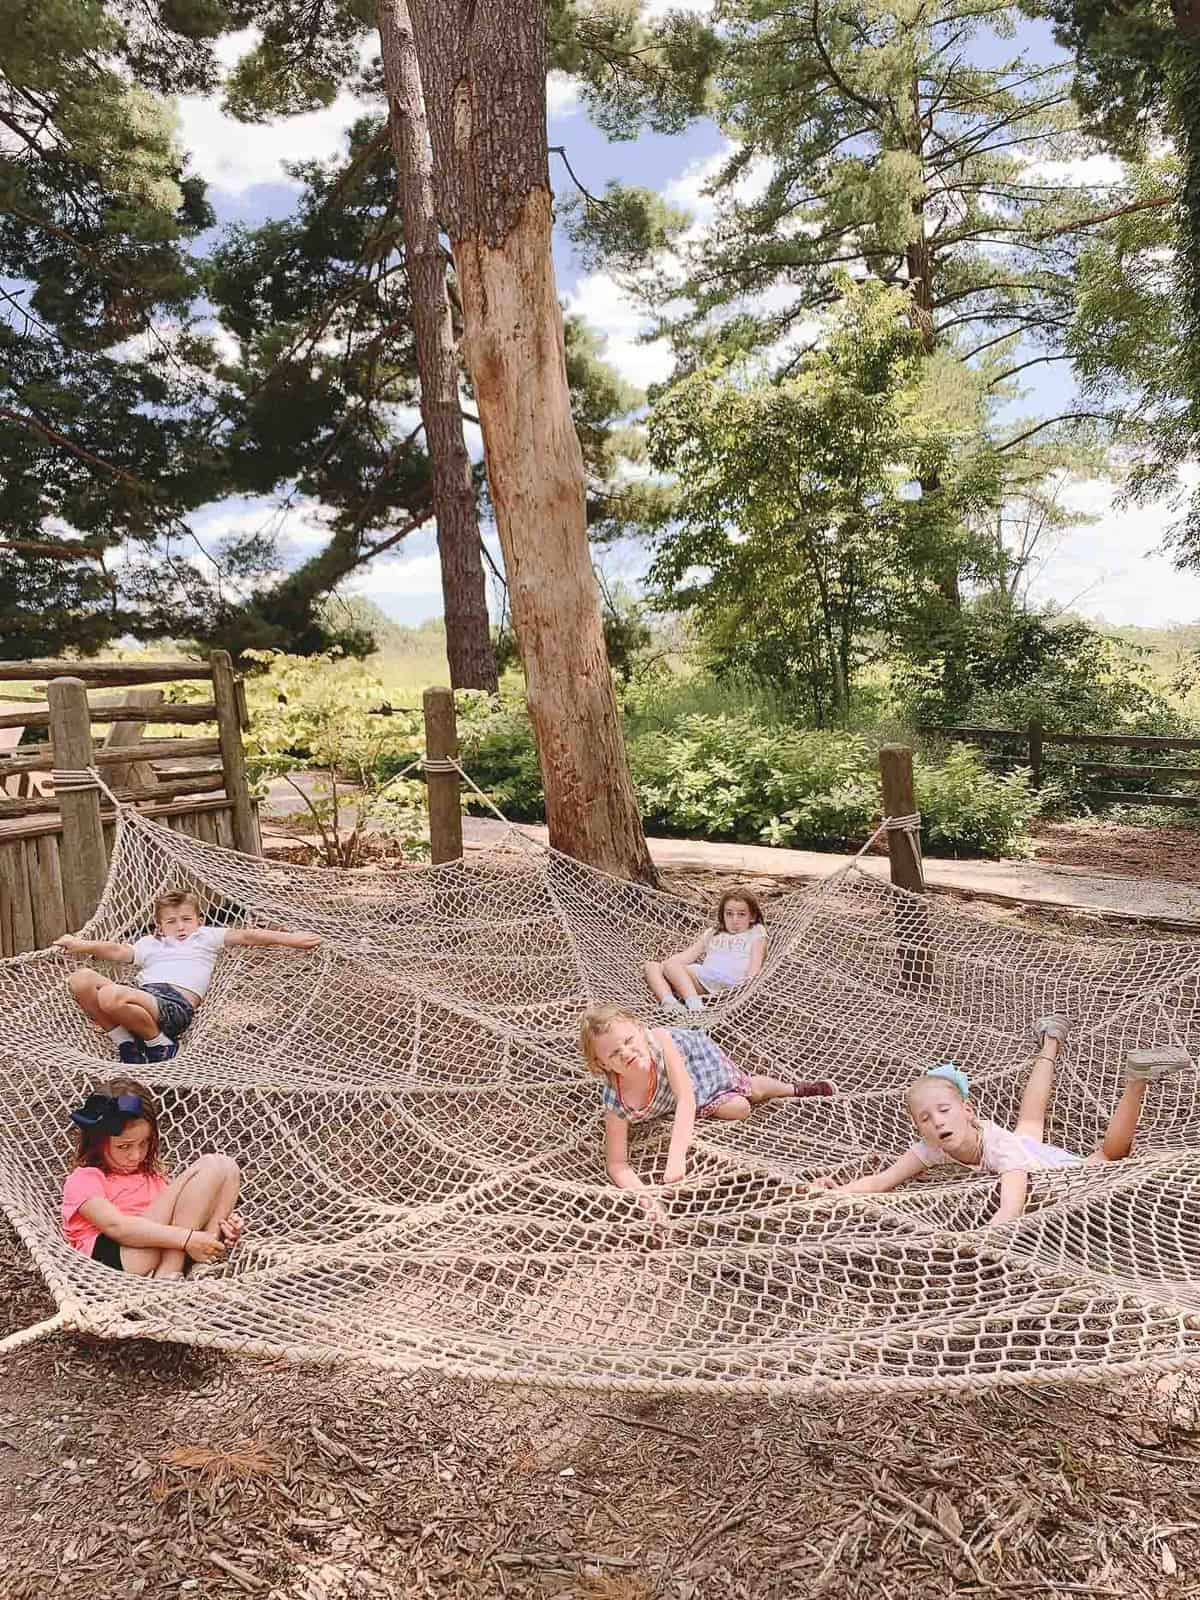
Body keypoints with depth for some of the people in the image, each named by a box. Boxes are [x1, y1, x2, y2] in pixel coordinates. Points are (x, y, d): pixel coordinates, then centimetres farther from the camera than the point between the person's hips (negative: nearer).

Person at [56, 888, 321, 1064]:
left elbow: (247, 935, 13)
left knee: (111, 996, -33)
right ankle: (127, 1042, -6)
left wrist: (291, 939, 3)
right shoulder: (150, 943, 34)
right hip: (143, 991, 6)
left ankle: (160, 1044, -8)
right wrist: (81, 945, 2)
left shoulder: (205, 937, 24)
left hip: (177, 1002, -5)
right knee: (81, 979, -15)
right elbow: (118, 951, 19)